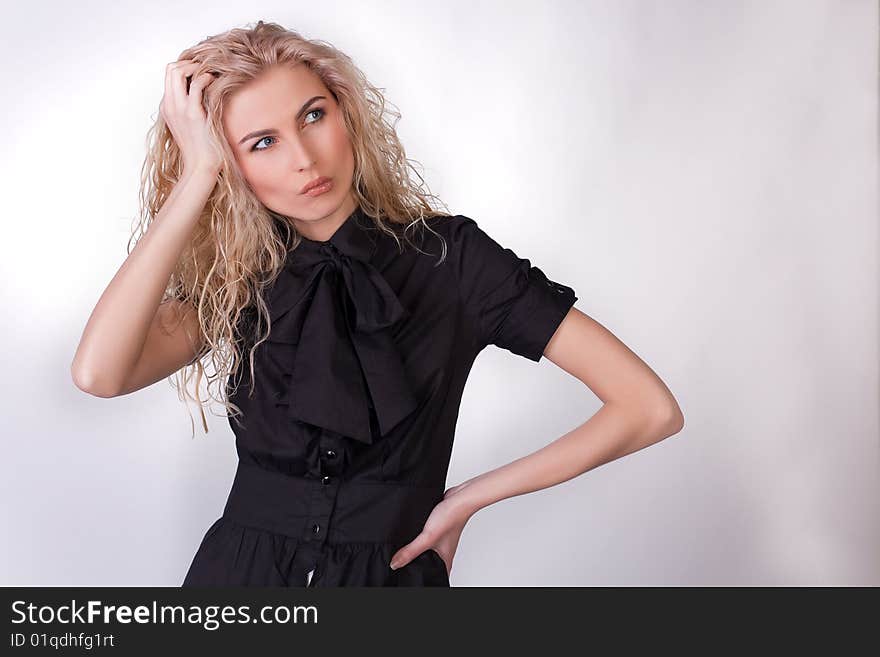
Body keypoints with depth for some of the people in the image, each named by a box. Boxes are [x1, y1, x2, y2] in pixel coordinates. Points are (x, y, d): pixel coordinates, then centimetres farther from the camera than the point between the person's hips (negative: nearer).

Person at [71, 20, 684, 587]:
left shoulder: (447, 255, -11)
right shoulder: (237, 282, -4)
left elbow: (651, 408, -14)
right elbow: (99, 373, -24)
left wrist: (467, 498, -11)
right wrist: (195, 175, -21)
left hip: (390, 573, -2)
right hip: (239, 567, 2)